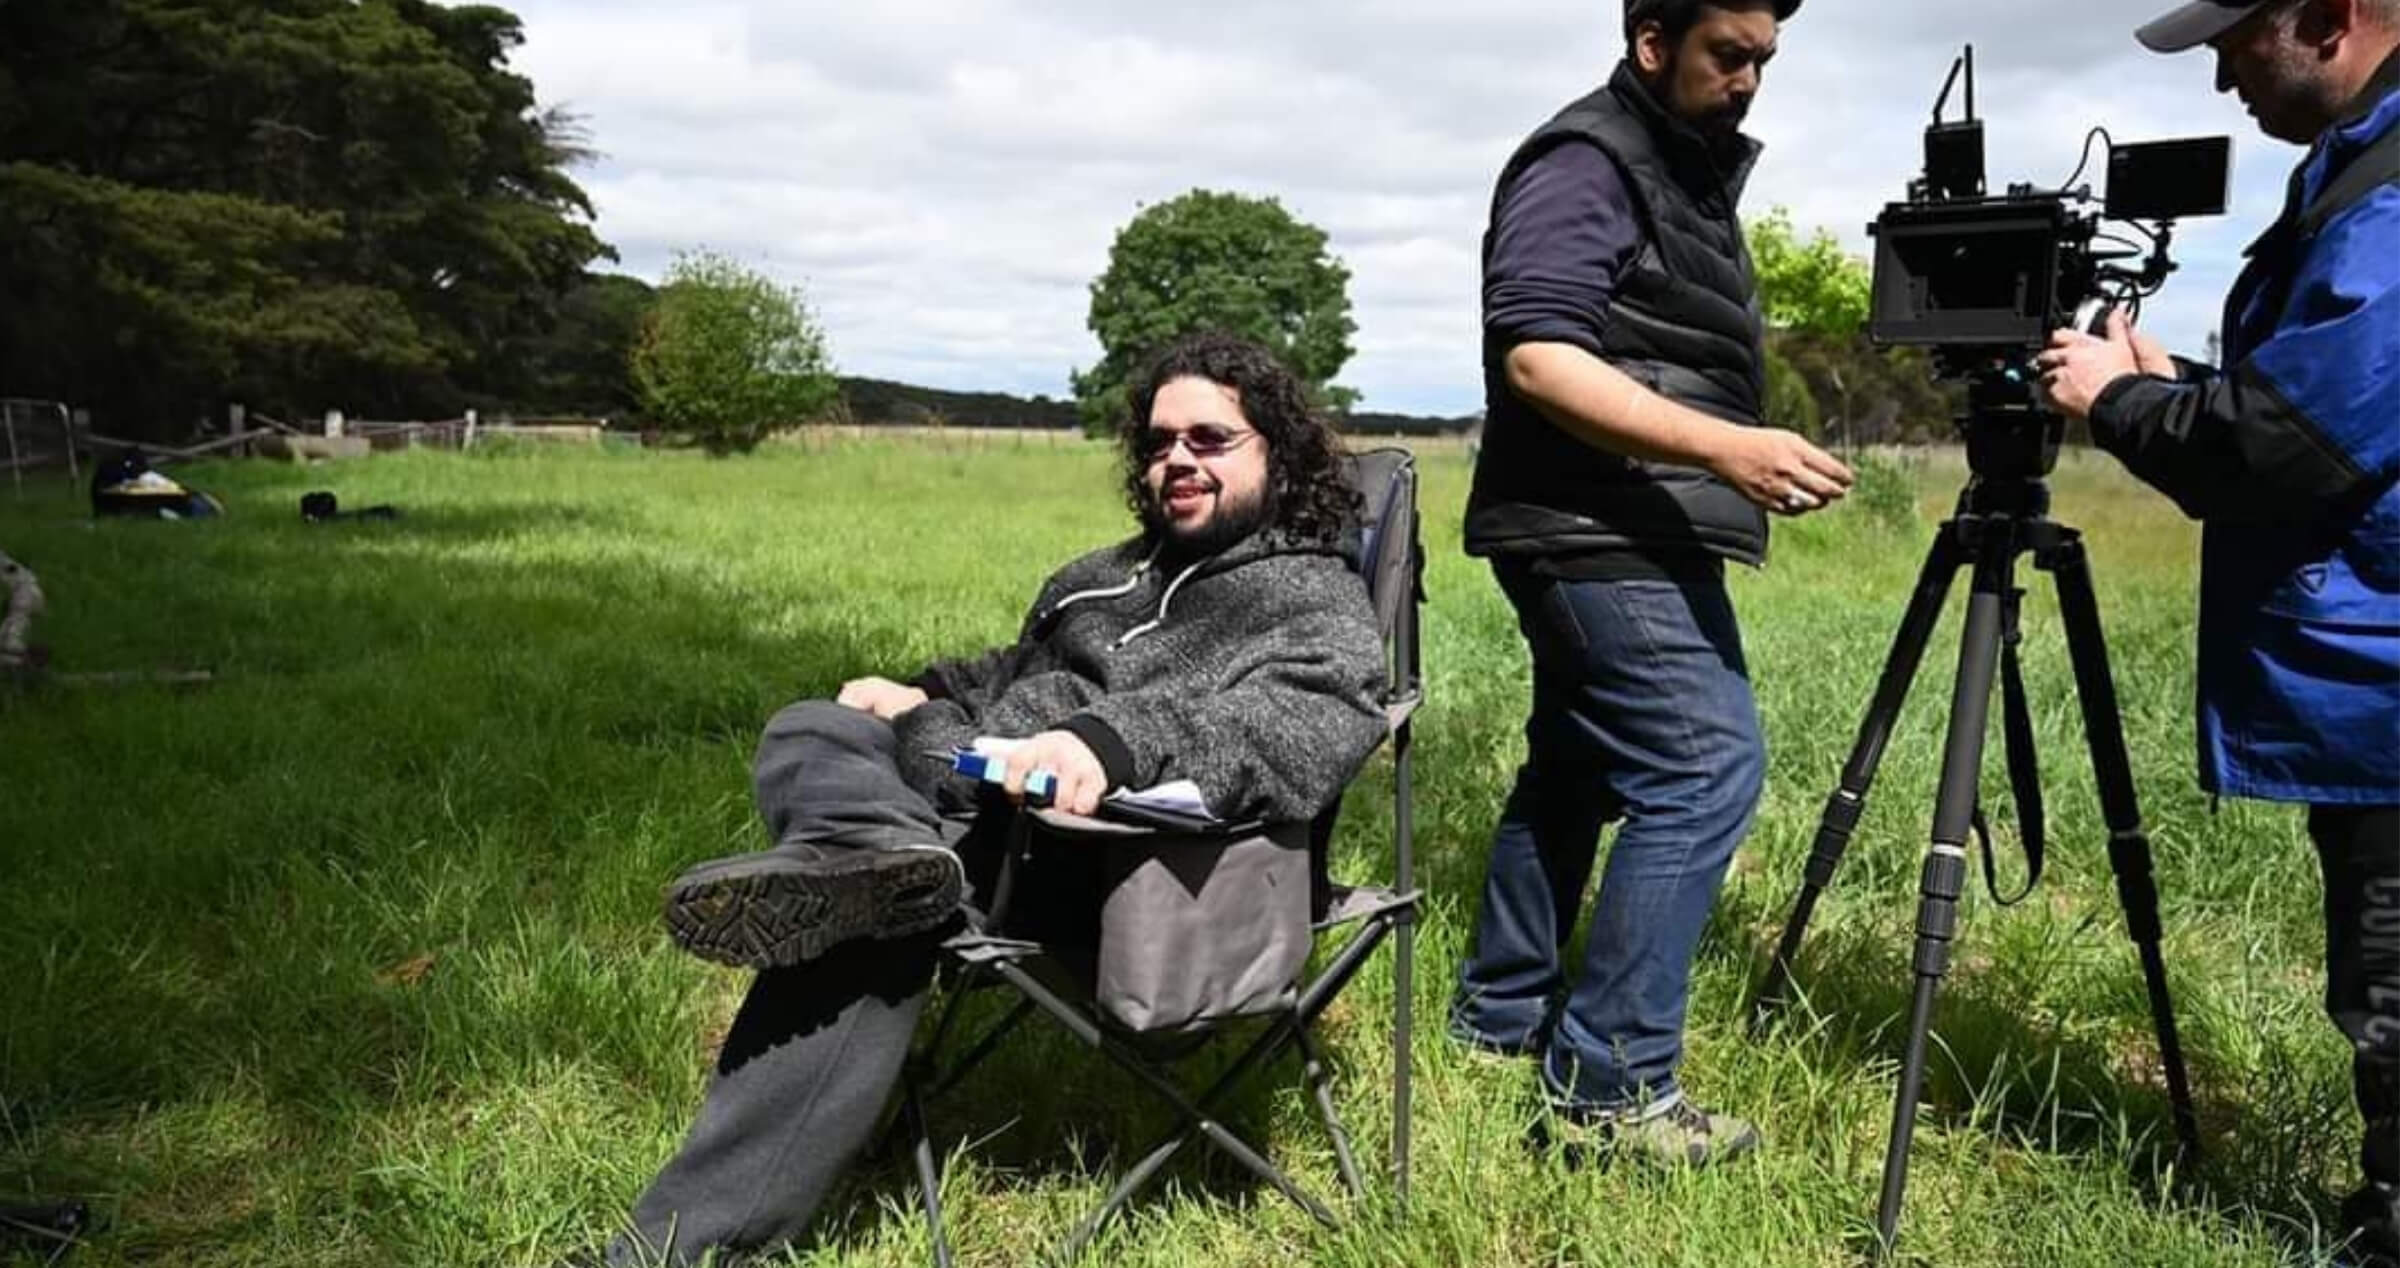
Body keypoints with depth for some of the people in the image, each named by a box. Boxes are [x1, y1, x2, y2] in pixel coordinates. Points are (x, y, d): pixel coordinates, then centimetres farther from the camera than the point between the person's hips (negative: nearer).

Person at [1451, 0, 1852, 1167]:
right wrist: (1722, 447, -29)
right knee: (1707, 766, -15)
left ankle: (1503, 1011, 27)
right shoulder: (1583, 165, -11)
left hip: (1617, 535, 11)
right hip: (1603, 533, -11)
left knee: (1578, 766, 15)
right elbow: (1538, 357, -23)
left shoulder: (1689, 169, 20)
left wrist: (1731, 455, 20)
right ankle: (1612, 1079, -9)